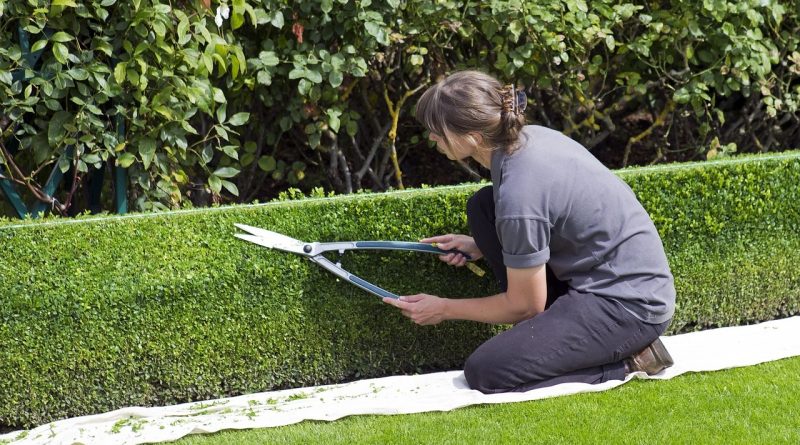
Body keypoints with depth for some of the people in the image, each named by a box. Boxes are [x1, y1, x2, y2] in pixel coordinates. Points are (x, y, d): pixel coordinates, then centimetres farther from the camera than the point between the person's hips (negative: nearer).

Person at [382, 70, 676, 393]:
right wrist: (480, 246, 15)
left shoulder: (518, 196, -26)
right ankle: (555, 329, 8)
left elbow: (524, 305, -12)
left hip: (630, 307, -10)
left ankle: (626, 362, -5)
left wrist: (444, 309, 1)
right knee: (482, 206, 8)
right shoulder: (530, 137, 0)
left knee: (484, 372, -15)